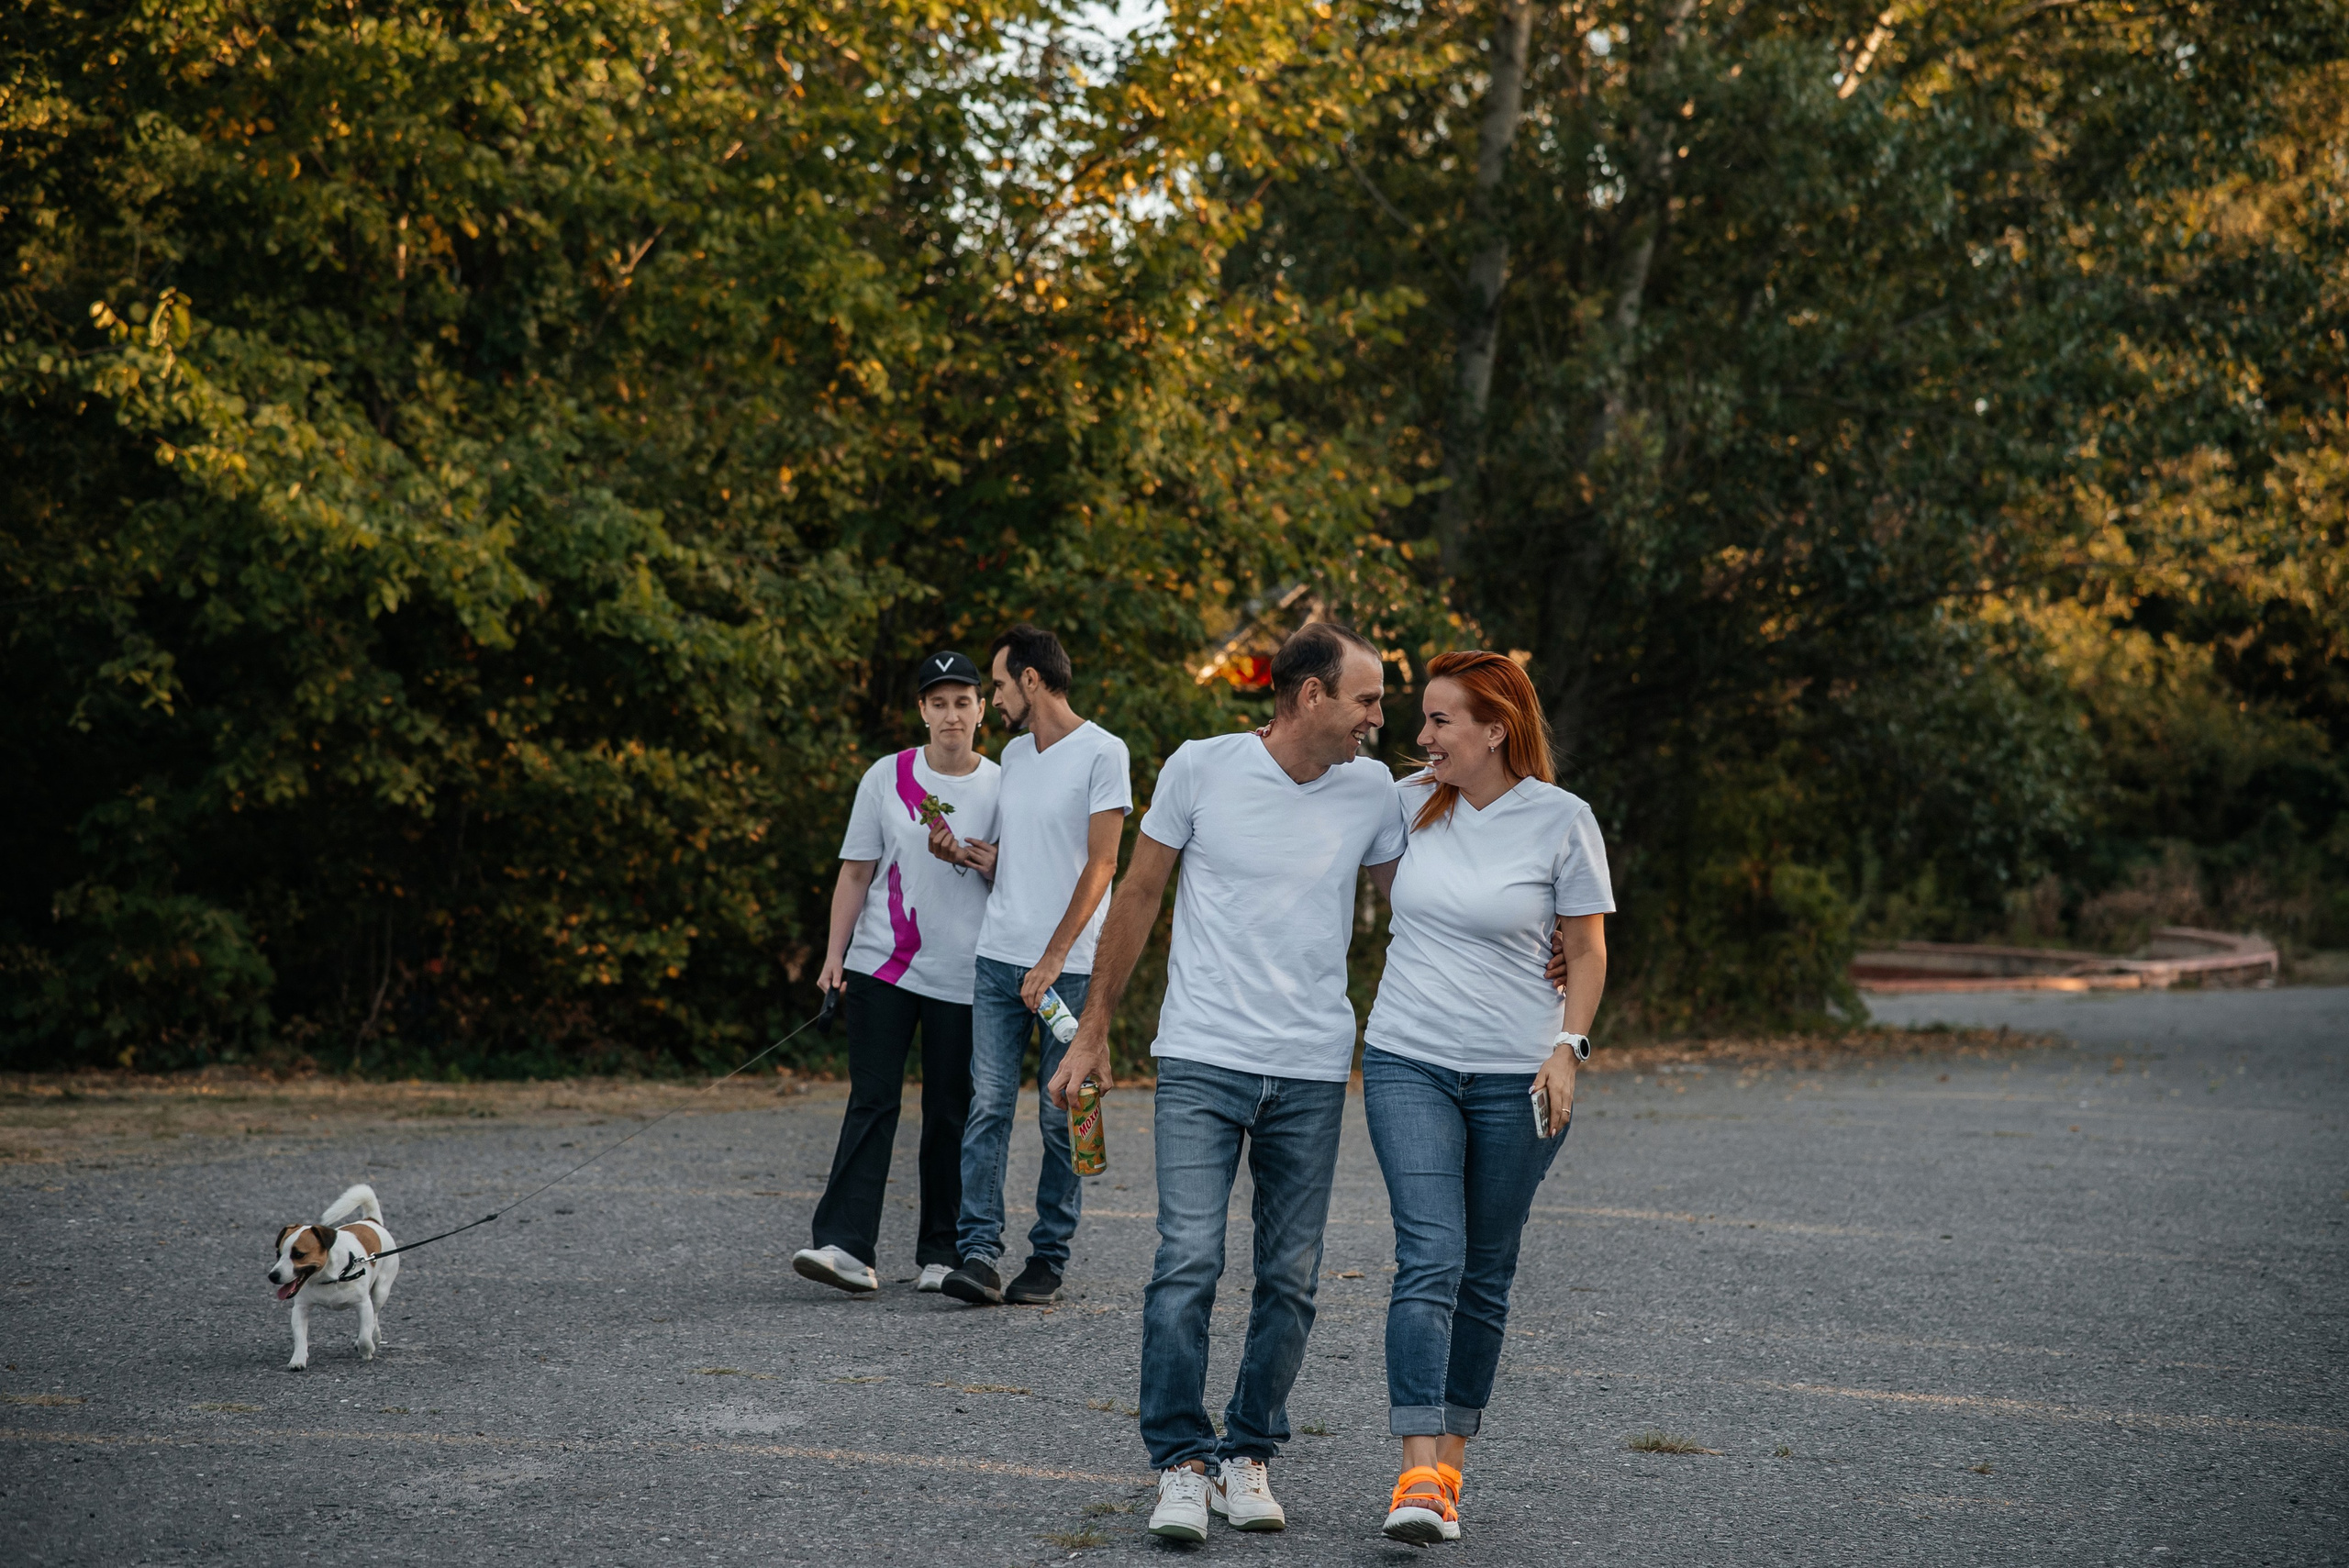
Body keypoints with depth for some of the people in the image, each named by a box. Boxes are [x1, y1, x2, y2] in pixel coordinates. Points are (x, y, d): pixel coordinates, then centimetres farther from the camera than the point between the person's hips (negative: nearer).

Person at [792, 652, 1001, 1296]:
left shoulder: (1002, 785, 4)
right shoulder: (887, 778, 5)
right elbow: (856, 872, 8)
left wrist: (967, 853, -9)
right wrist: (834, 953, 2)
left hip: (962, 976, 0)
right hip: (881, 965, 0)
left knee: (950, 1114, 4)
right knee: (872, 1102, -8)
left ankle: (942, 1252, 13)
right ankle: (846, 1245, -14)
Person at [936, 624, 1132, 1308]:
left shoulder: (1101, 753, -6)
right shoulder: (1014, 754, 17)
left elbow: (1099, 866, -10)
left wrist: (1053, 959, -14)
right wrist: (967, 852, 6)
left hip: (1069, 966, -6)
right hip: (999, 956, 6)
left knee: (1062, 1118, 1)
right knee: (988, 1106, -4)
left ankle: (1049, 1257, 8)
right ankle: (979, 1253, -7)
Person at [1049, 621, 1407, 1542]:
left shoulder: (1371, 790, 5)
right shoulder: (1201, 768, -3)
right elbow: (1137, 895, 5)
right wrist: (1094, 1032, 7)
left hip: (1313, 1072, 3)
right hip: (1202, 1060, -3)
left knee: (1291, 1280, 5)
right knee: (1188, 1262, -12)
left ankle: (1248, 1456, 18)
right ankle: (1181, 1464, -3)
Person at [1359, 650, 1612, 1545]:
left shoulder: (1562, 820, -4)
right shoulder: (1413, 801, 3)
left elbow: (1587, 950, 1)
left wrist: (1566, 1050, -7)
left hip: (1518, 1077, -1)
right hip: (1408, 1065, 1)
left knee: (1485, 1273, 7)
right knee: (1430, 1259, -12)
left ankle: (1451, 1462, 18)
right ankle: (1419, 1476, -19)